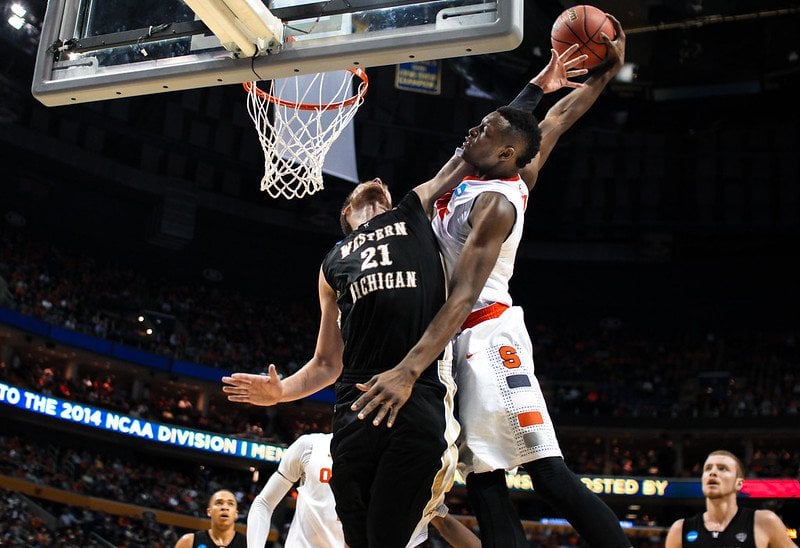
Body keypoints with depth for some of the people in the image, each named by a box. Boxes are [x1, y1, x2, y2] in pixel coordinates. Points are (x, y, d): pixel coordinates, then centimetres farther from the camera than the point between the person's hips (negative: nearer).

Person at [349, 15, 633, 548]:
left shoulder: (494, 203, -15)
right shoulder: (516, 178, 10)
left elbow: (463, 298, -25)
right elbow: (558, 120, 27)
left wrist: (409, 370, -33)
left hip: (487, 335, -10)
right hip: (466, 342, 10)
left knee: (547, 471, -15)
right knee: (483, 481, 2)